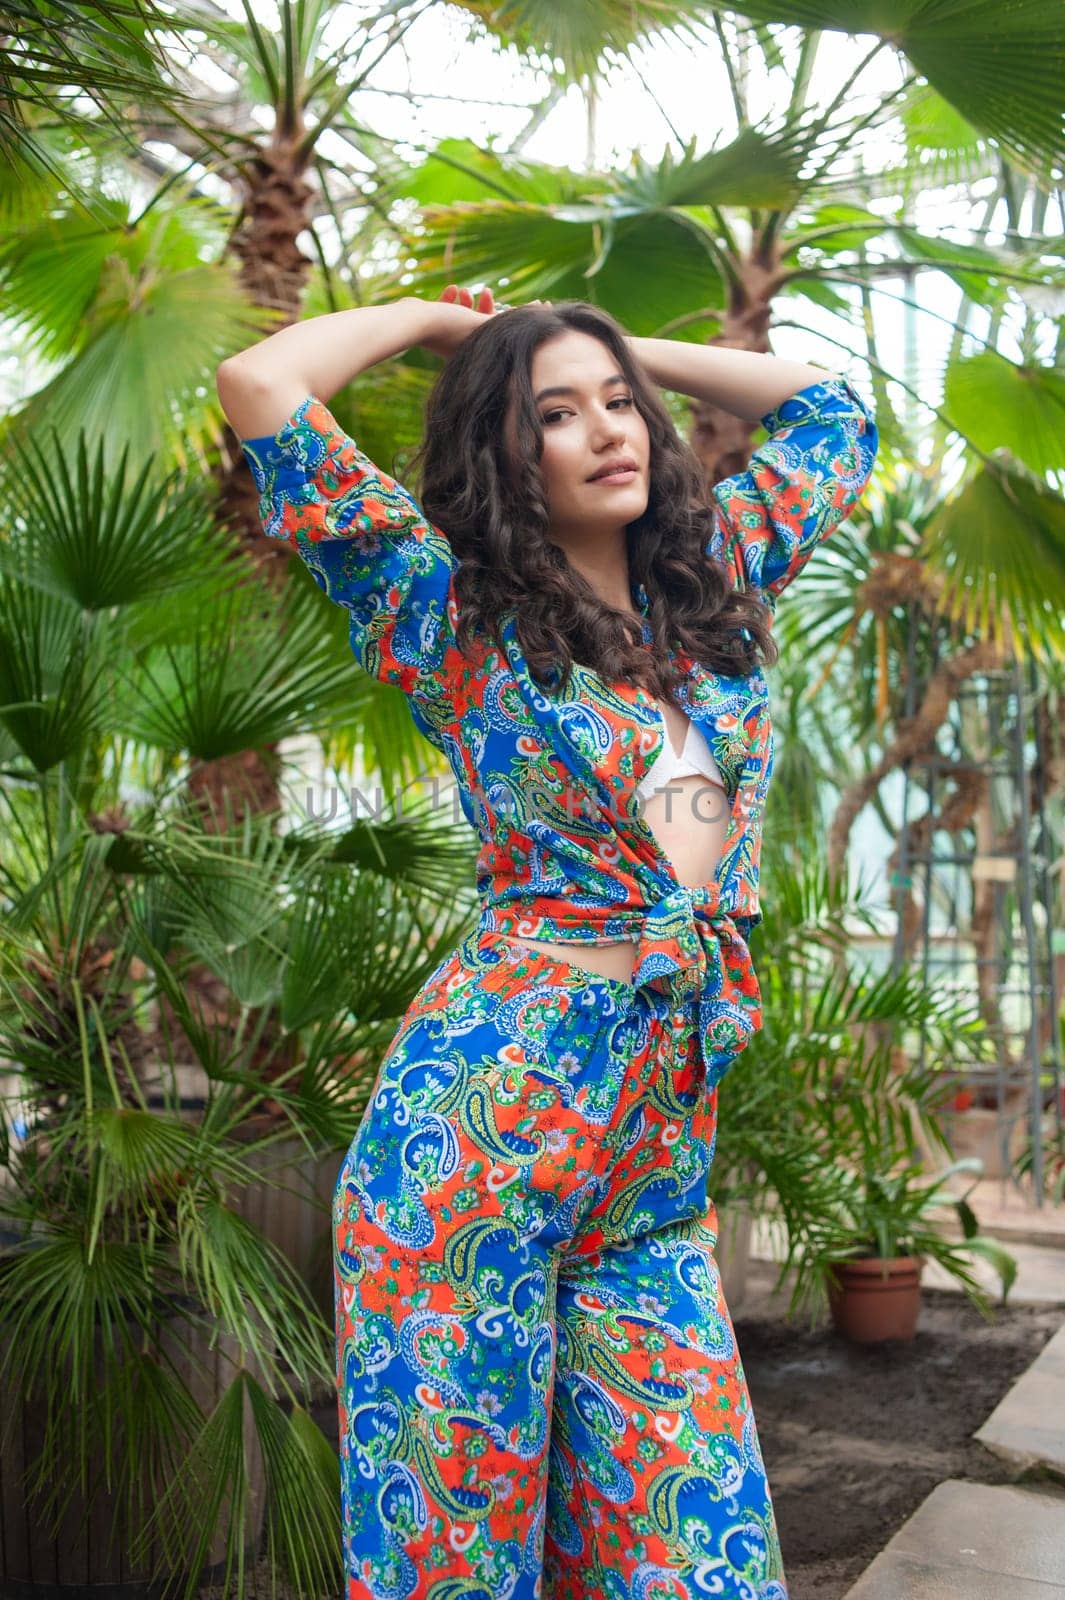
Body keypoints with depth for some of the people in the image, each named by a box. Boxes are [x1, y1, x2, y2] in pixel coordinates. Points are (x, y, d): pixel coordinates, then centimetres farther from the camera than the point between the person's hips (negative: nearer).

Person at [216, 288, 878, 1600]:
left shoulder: (714, 584, 15)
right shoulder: (453, 614, 2)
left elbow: (829, 411, 29)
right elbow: (258, 385, -5)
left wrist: (621, 351, 24)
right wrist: (433, 318, 12)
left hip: (663, 1155, 5)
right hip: (483, 1113, -4)